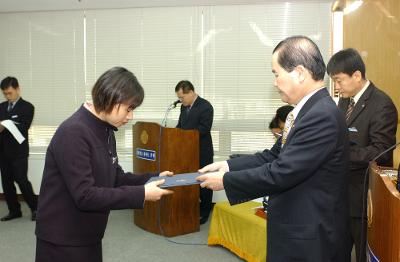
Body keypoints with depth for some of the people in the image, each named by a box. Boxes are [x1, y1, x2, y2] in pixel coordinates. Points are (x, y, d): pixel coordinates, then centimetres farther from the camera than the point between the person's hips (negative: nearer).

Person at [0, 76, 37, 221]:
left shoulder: (27, 107, -4)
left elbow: (23, 128, -15)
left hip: (18, 151, -6)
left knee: (21, 180, -8)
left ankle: (35, 208, 8)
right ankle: (14, 210, 17)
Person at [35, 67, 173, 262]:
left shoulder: (106, 131, 6)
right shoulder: (73, 133, -23)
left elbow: (115, 178, 10)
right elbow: (84, 196, -27)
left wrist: (151, 179, -5)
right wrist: (141, 194, -25)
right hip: (62, 240, -8)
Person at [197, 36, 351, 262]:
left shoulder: (322, 116, -25)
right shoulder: (311, 110, 6)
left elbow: (281, 173, -26)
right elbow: (275, 156, 8)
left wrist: (225, 181, -16)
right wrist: (229, 166, -1)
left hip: (311, 237, -8)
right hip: (300, 229, 8)